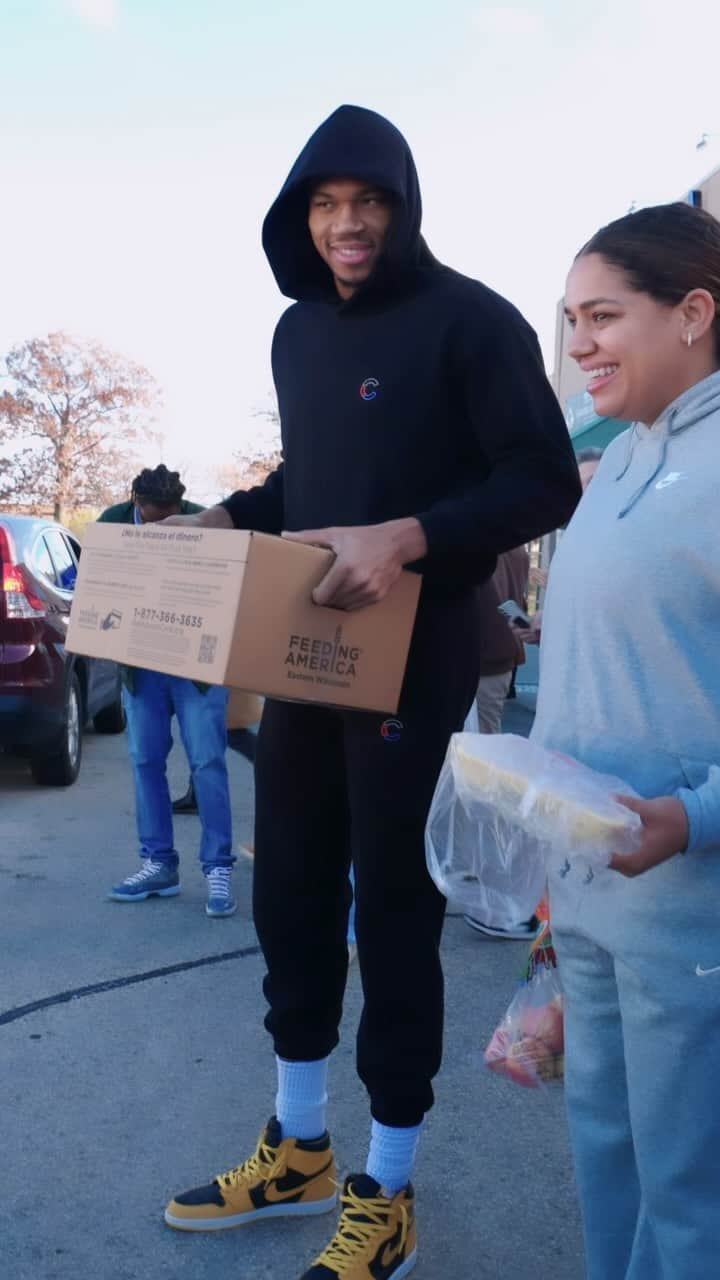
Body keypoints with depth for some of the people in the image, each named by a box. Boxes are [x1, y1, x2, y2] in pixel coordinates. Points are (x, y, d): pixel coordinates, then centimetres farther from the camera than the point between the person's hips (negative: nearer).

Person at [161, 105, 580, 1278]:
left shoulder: (469, 321, -8)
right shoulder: (298, 332, 14)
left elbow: (545, 483, -15)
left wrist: (407, 539, -29)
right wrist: (227, 519, 6)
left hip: (412, 663, -7)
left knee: (394, 909, 2)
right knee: (290, 893, 13)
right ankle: (298, 1150, 34)